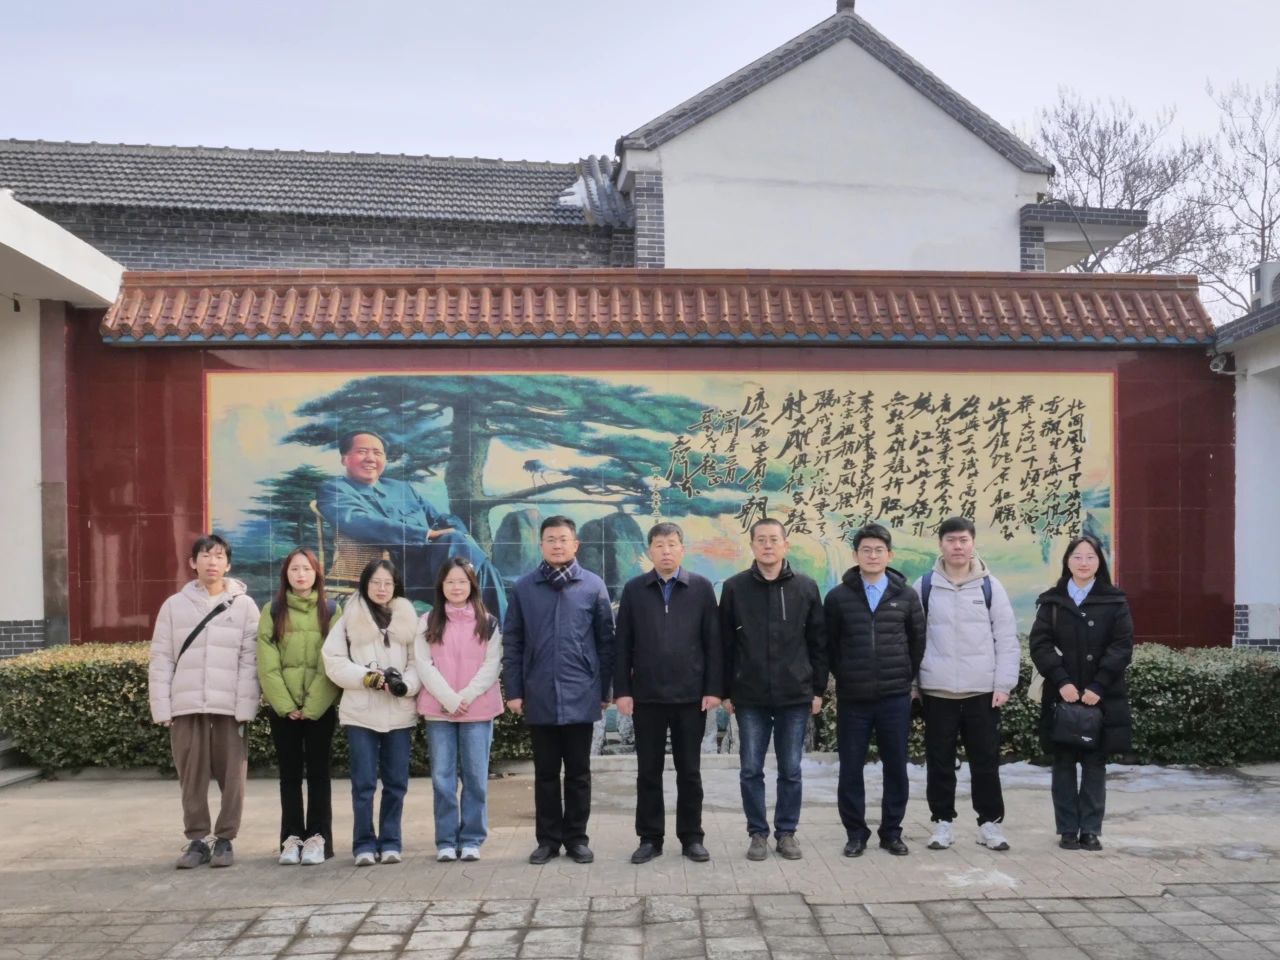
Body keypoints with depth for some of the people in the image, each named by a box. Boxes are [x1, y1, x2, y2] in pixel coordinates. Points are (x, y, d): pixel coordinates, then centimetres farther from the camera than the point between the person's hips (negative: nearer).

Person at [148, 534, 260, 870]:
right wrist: (162, 707, -1)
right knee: (191, 777, 6)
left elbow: (250, 661, -2)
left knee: (232, 776, 1)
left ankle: (225, 839, 13)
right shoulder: (174, 605, 7)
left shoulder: (244, 606, 3)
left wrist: (245, 707, -9)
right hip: (186, 707, 1)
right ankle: (197, 840, 17)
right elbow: (161, 661, 6)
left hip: (229, 708, -1)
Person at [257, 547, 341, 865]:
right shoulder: (272, 610, 5)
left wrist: (313, 705, -12)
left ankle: (318, 836, 7)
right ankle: (292, 837, 11)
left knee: (318, 771, 3)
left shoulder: (330, 610, 3)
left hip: (321, 706, -1)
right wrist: (286, 705, -11)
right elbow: (267, 664, -2)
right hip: (283, 707, 1)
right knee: (290, 773, 6)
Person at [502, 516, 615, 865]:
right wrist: (513, 691, 0)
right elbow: (512, 643, 4)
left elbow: (606, 641, 3)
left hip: (580, 695, -1)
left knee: (578, 772, 9)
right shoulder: (524, 587, 2)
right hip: (539, 696, 1)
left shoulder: (594, 586, 0)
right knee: (545, 772, 10)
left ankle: (576, 838, 20)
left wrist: (605, 690, 2)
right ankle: (548, 839, 20)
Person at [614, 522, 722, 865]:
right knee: (648, 771, 8)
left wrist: (713, 688, -5)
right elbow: (623, 644, 3)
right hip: (646, 695, 1)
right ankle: (650, 838, 17)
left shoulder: (701, 588, 2)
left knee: (689, 771, 8)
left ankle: (692, 838, 17)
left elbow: (713, 641, 0)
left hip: (691, 695, -1)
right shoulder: (634, 589, 4)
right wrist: (621, 690, -3)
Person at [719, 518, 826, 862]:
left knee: (790, 770, 7)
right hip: (749, 697, 0)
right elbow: (725, 644, 2)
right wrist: (726, 691, 0)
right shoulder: (734, 587, 0)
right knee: (751, 770, 5)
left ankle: (787, 832, 20)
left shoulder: (806, 588, 2)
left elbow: (818, 643, 5)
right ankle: (758, 833, 17)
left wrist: (818, 689, 2)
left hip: (796, 696, 0)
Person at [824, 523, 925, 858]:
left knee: (895, 767, 7)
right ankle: (856, 833, 16)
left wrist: (906, 676, 8)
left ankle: (891, 832, 20)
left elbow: (918, 640, 10)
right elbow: (828, 644, 7)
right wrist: (845, 677, 7)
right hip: (852, 699, -1)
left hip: (896, 698, 1)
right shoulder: (838, 597, -1)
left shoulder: (906, 595, 2)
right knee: (850, 769, 4)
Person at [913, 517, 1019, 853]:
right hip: (937, 690, 0)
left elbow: (1007, 639, 2)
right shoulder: (925, 586, 2)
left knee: (986, 760, 6)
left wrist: (1004, 684, -4)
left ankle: (990, 822, 19)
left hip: (983, 690, 0)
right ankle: (942, 822, 18)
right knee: (939, 761, 7)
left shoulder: (990, 586, 2)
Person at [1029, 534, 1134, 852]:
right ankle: (1067, 829, 11)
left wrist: (1097, 686, -13)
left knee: (1095, 764, 4)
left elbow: (1122, 646, -3)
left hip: (1101, 697, 0)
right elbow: (1040, 644, -2)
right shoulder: (1051, 601, 6)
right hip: (1062, 695, 1)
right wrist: (1062, 681, -15)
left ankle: (1091, 829, 11)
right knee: (1064, 763, 4)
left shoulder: (1115, 601, 4)